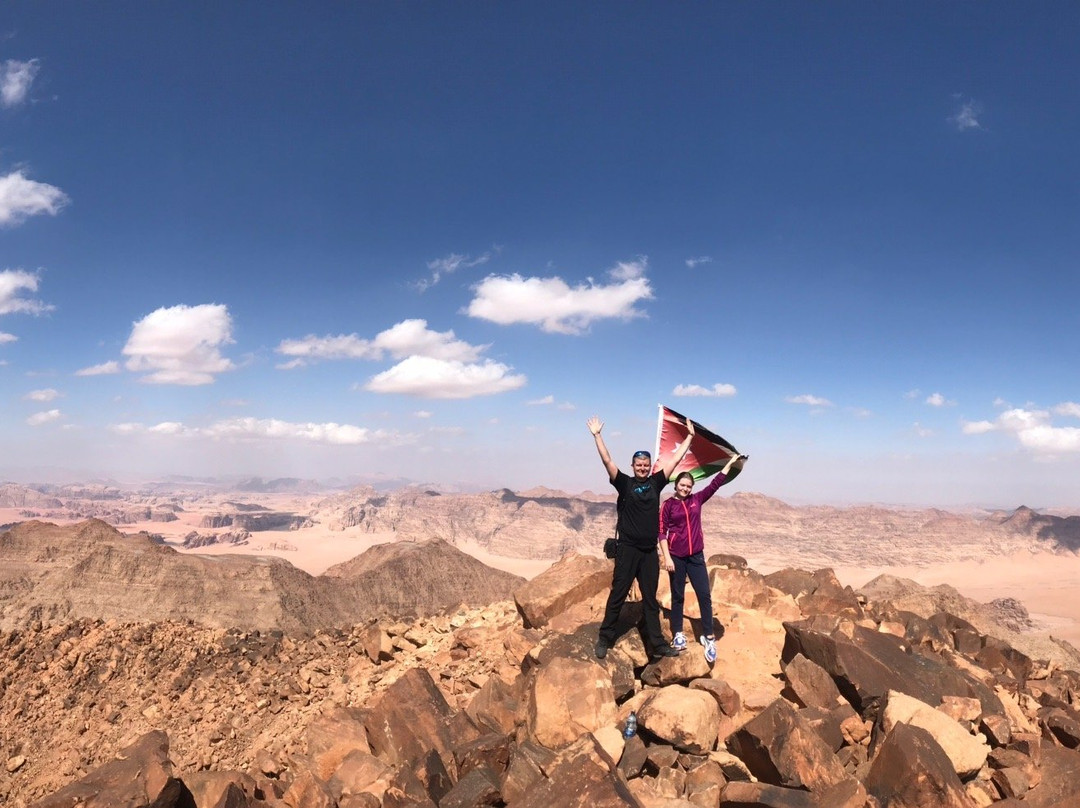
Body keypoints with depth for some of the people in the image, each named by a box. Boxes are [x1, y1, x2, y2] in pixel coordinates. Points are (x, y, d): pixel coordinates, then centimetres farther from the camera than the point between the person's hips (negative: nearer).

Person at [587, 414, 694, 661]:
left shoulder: (655, 482, 7)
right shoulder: (624, 483, -3)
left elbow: (674, 459, 11)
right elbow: (607, 461, -13)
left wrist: (690, 436, 12)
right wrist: (597, 435, -20)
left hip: (650, 551, 4)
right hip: (628, 550, -4)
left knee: (651, 599, 12)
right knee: (617, 596, 3)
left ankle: (658, 645, 17)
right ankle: (604, 639, 14)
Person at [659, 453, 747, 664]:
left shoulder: (697, 499, 6)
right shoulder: (668, 505, -4)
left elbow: (715, 484, 7)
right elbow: (662, 532, -6)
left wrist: (730, 464, 5)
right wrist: (667, 558, -13)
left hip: (696, 556, 3)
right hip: (676, 557, -3)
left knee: (704, 596, 0)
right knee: (678, 597, 7)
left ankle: (708, 637, 8)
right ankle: (678, 635, 17)